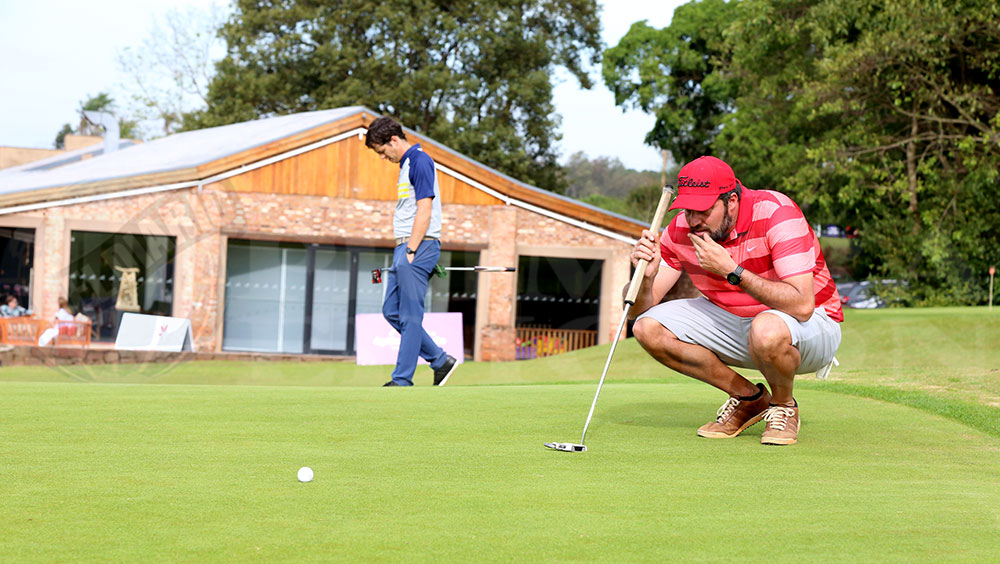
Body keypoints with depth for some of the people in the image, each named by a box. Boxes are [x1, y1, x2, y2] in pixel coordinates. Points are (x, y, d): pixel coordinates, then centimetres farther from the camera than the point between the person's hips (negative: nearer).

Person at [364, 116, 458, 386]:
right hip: (405, 247, 11)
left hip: (419, 246, -11)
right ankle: (440, 361, 14)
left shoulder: (420, 161, -11)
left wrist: (411, 252, -19)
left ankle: (402, 380, -5)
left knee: (410, 315, -7)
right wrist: (403, 251, 16)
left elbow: (424, 211, -17)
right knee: (391, 311, 10)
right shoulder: (406, 164, 19)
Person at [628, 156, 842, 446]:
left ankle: (783, 405, -5)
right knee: (649, 328, -12)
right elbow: (640, 309, -8)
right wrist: (646, 277, -31)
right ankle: (749, 398, 3)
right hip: (732, 320, 6)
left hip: (813, 324, -6)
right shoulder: (682, 229, -10)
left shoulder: (776, 213, -27)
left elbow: (802, 305, -36)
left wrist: (731, 270, -38)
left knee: (766, 330, -41)